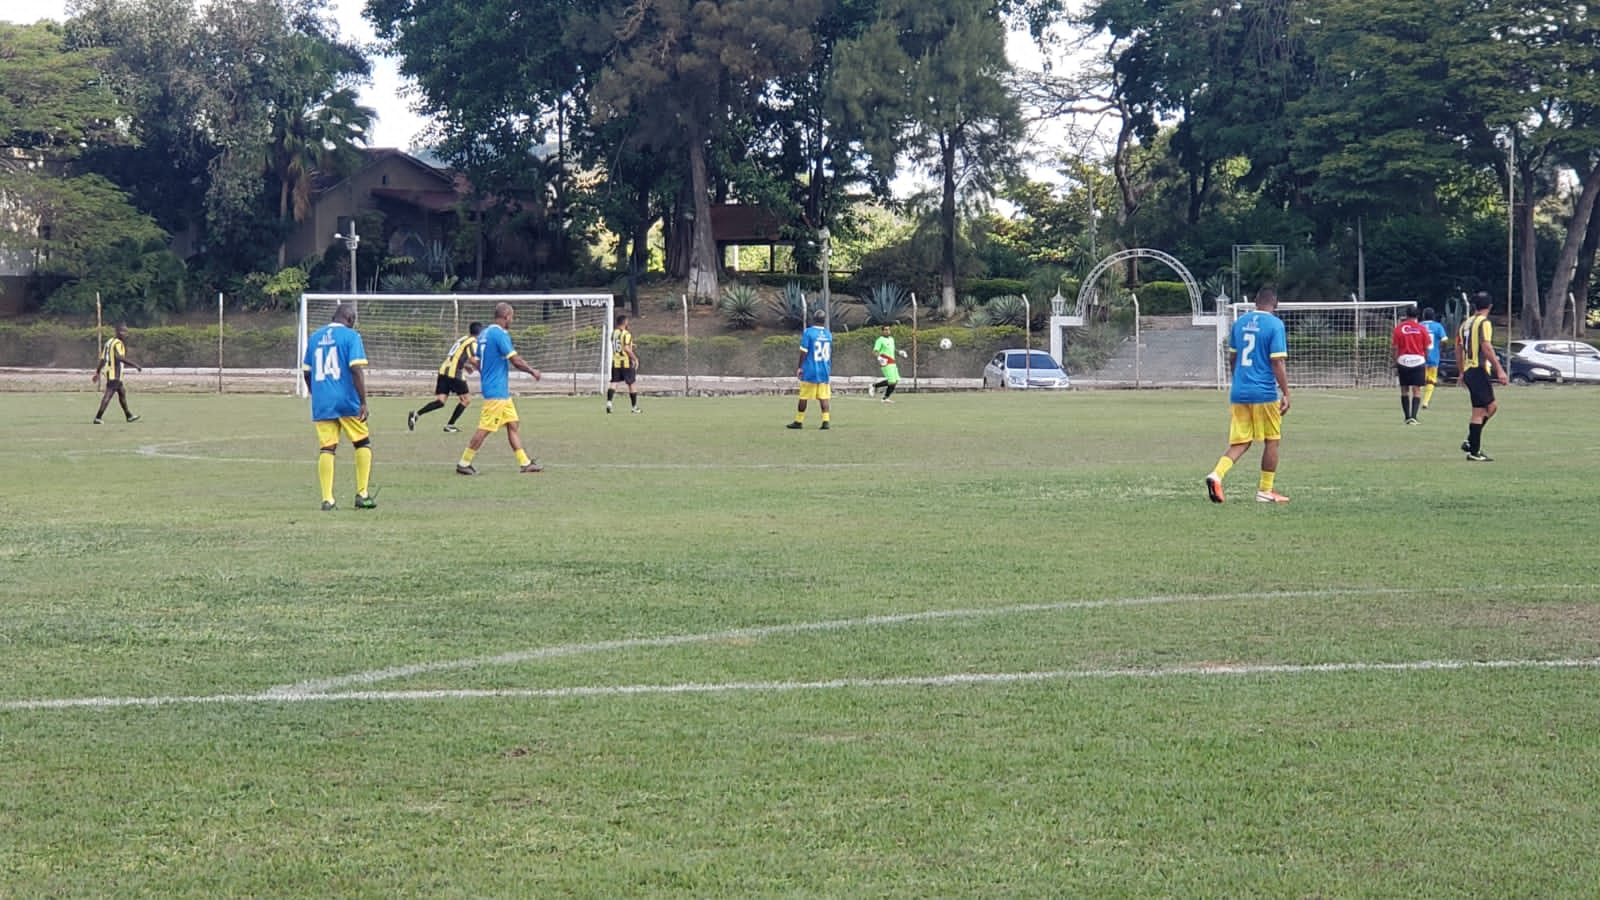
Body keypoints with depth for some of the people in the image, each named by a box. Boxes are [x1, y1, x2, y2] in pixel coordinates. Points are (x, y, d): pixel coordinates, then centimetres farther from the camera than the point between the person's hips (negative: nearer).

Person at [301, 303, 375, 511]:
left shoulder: (314, 337, 12)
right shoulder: (350, 336, -4)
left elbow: (306, 371, 15)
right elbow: (357, 369, -13)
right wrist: (363, 402, -13)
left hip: (321, 403, 4)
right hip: (347, 401, -4)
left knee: (327, 449, 3)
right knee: (363, 443, 11)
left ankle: (327, 499, -4)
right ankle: (362, 494, 7)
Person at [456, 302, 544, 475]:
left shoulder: (484, 333, 11)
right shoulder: (500, 334, -16)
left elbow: (478, 363, 17)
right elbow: (516, 360, -17)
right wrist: (533, 371, -3)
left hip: (501, 391, 10)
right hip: (496, 391, -10)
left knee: (513, 425, 10)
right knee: (485, 428, -7)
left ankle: (525, 462, 12)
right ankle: (464, 463, -3)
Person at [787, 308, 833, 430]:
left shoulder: (808, 333, -10)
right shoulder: (828, 334, 6)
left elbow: (804, 352, -10)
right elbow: (830, 354, 13)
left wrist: (799, 367, -3)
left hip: (810, 370, -4)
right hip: (824, 371, 4)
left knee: (804, 397, 5)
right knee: (823, 397, 4)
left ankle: (799, 422, 12)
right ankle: (825, 421, -5)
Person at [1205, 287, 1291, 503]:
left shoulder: (1240, 322, 9)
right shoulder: (1275, 324, -9)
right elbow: (1278, 362, -14)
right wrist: (1286, 394, -11)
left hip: (1238, 393, 5)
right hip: (1265, 393, -5)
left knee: (1240, 442, 9)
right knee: (1271, 441, 10)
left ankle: (1217, 474, -16)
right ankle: (1265, 491, 14)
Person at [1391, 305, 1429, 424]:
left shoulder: (1399, 328, -1)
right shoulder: (1422, 329, 0)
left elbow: (1395, 348, -2)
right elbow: (1426, 348, 4)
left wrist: (1395, 365, 5)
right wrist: (1426, 363, 18)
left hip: (1403, 361, 0)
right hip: (1418, 361, 0)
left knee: (1404, 390, 10)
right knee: (1417, 390, 0)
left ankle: (1407, 417, 9)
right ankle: (1413, 416, -13)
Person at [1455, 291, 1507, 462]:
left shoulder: (1465, 323, 15)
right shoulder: (1484, 323, -10)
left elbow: (1458, 349, 19)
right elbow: (1486, 348, -20)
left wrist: (1461, 373, 27)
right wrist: (1499, 370, -20)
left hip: (1468, 371, 9)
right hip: (1479, 370, -9)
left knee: (1492, 406, 17)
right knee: (1479, 412, -5)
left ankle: (1470, 442, 11)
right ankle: (1474, 451, -4)